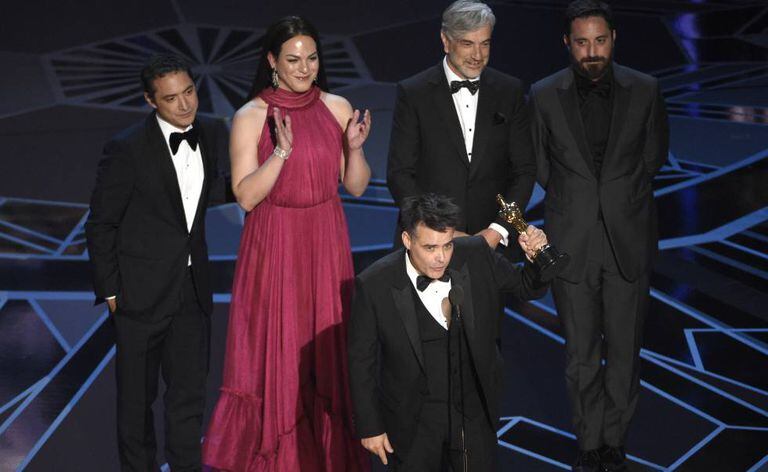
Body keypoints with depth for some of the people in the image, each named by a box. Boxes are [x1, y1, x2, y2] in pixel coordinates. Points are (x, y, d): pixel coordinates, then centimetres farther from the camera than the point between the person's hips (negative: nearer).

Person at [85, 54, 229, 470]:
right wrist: (110, 291, -8)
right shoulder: (126, 149, -15)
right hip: (141, 290, -4)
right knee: (137, 394, 11)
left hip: (192, 289, 4)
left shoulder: (214, 135, 0)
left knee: (189, 392, 7)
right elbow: (100, 225, -8)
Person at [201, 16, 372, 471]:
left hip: (327, 245, 3)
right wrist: (282, 151, -24)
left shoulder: (337, 108, 1)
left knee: (328, 350, 9)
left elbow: (357, 186, 4)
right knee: (276, 351, 4)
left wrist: (355, 147, -14)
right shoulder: (251, 117, -9)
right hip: (275, 246, -3)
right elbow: (246, 196, -13)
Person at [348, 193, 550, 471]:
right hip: (412, 422, -2)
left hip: (474, 412, 2)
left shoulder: (476, 256, -14)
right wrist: (370, 427, -4)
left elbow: (527, 288, 2)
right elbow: (361, 361, -9)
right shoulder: (374, 286, -21)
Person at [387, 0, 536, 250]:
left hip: (493, 241, 2)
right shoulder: (413, 93, -2)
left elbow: (525, 170, 5)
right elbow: (399, 174, -5)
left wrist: (498, 231, -8)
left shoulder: (510, 91, 5)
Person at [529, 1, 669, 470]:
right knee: (581, 355, 7)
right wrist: (573, 201, 11)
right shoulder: (545, 95, -5)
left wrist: (620, 196, 11)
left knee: (624, 350, 8)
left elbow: (654, 155, 11)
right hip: (572, 241, 0)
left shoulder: (645, 90, -4)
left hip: (629, 240, 0)